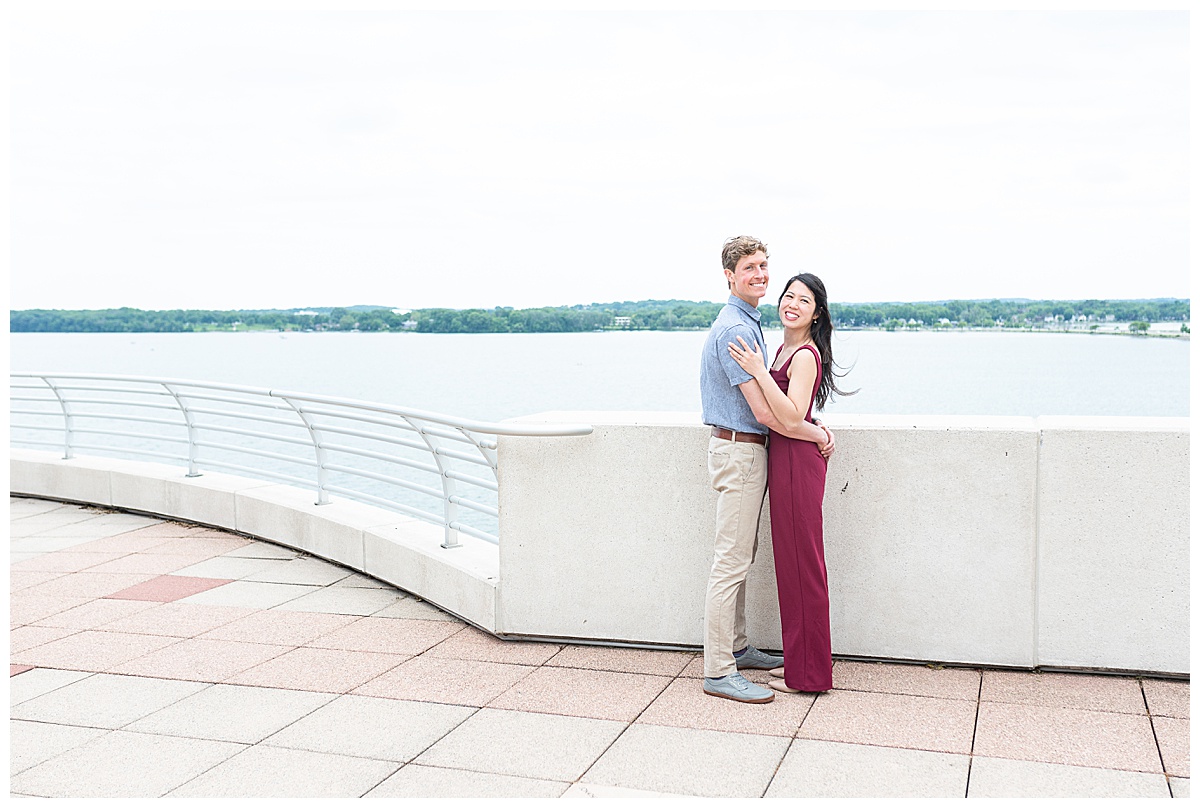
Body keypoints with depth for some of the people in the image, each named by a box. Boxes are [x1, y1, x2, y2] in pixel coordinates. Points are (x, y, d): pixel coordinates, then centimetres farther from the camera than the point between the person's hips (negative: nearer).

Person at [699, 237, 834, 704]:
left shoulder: (750, 324, 16)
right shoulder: (734, 329, -19)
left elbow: (769, 401, 23)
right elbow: (765, 413, -22)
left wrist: (811, 421, 10)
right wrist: (818, 434, -10)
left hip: (748, 450, 10)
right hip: (739, 451, -10)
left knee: (742, 557, 17)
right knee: (731, 561, -7)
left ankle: (736, 648, 28)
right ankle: (718, 672, -1)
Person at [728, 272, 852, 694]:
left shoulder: (805, 354, -15)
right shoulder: (784, 348, 15)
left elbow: (791, 417, -26)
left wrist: (758, 371, -26)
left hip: (797, 459, -10)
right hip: (783, 458, 10)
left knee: (801, 564, -1)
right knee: (792, 561, 15)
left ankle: (808, 674, 10)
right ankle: (798, 661, 27)